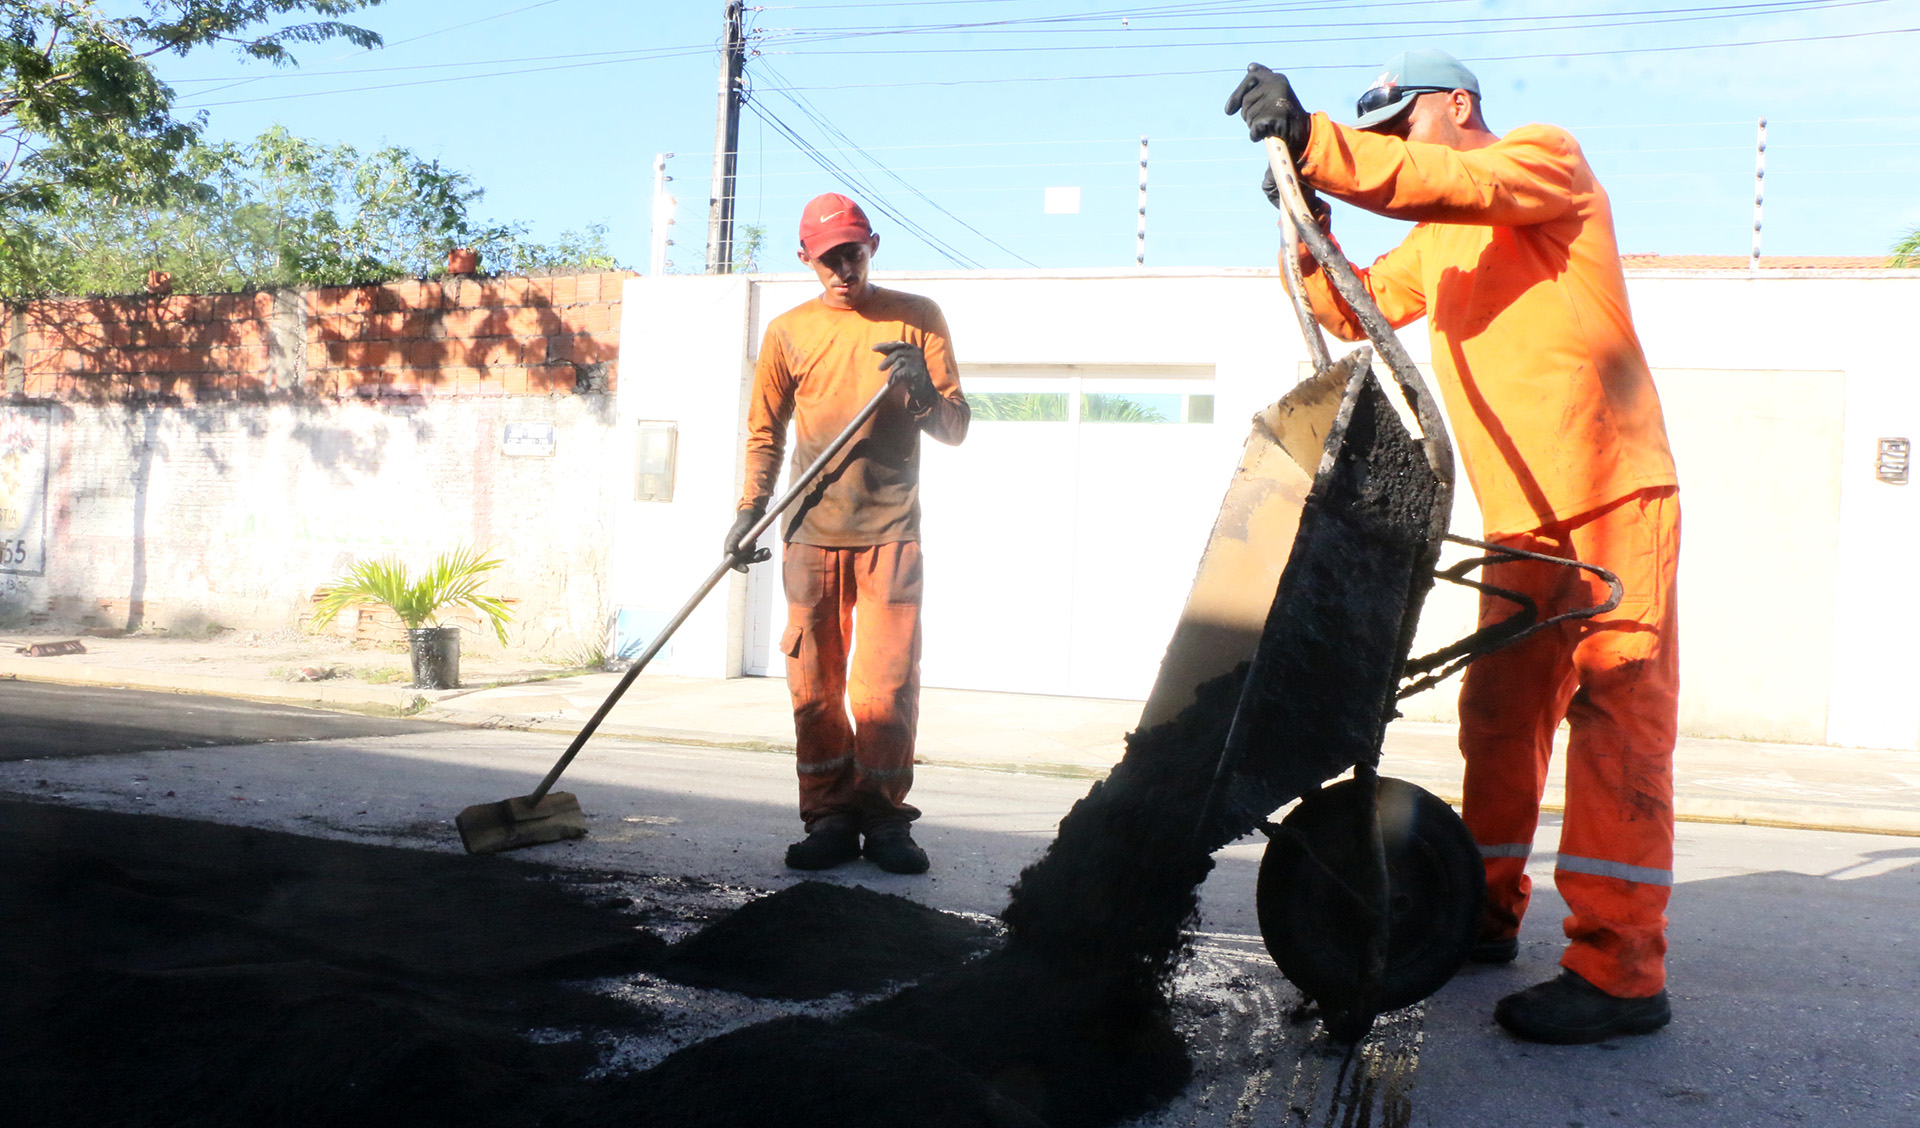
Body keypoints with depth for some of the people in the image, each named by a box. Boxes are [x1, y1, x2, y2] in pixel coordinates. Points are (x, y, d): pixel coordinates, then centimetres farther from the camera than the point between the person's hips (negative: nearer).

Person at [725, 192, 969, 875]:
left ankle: (883, 818, 7)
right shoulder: (788, 332, 10)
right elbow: (765, 433, 16)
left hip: (891, 532, -1)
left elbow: (955, 429, 5)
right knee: (814, 684, 2)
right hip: (811, 534, 2)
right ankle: (831, 819, 12)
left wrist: (921, 391, -15)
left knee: (887, 682, -6)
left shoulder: (916, 318, 7)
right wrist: (749, 511, 3)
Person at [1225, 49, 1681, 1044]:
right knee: (1498, 710, 10)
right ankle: (1486, 910, 22)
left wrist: (1313, 140, -30)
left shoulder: (1546, 156, -1)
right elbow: (1354, 310, 15)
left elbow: (1458, 182, -22)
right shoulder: (1434, 235, 23)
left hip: (1612, 492, -8)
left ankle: (1619, 969, -12)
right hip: (1520, 514, 8)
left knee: (1615, 710, -12)